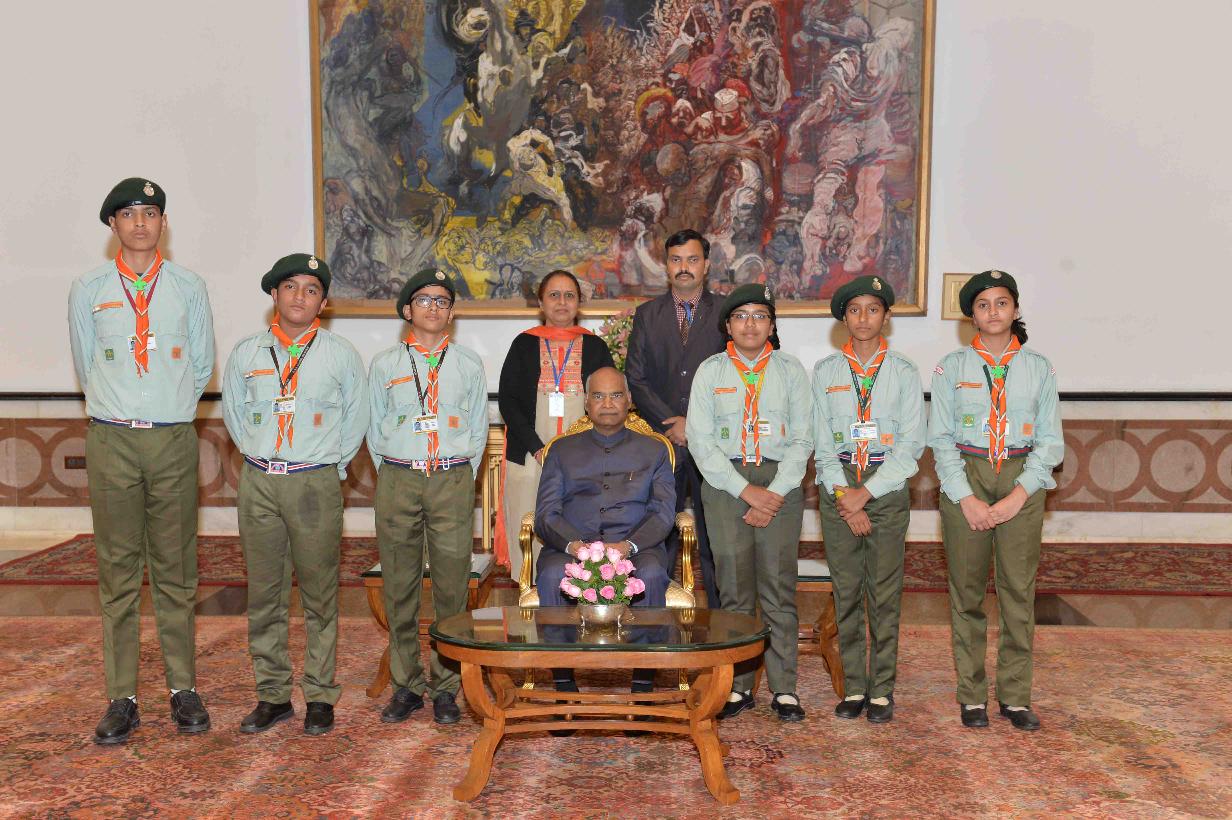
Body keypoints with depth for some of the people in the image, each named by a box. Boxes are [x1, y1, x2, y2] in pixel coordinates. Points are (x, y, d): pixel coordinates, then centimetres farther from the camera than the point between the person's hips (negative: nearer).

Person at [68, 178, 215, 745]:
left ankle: (184, 690, 13)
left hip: (174, 441, 0)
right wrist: (122, 412, 12)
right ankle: (122, 699, 9)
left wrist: (169, 410, 10)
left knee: (175, 570, 5)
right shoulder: (88, 291, 6)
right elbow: (87, 370, 11)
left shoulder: (189, 288, 7)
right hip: (111, 442, 0)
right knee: (117, 571, 2)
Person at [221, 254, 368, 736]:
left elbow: (356, 416, 12)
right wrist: (258, 455, 13)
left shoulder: (341, 354, 4)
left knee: (319, 594, 1)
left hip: (316, 483, -2)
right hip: (258, 483, 2)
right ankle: (272, 695, 16)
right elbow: (233, 411, 21)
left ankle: (320, 697, 11)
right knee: (264, 593, 6)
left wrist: (332, 464, 8)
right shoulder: (246, 353, 9)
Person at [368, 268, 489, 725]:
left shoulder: (469, 366, 10)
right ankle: (406, 685, 14)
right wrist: (392, 477, 6)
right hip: (398, 481, 1)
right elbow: (374, 428, 12)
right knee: (400, 585, 3)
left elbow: (478, 430, 13)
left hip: (453, 482, 0)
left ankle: (446, 687, 9)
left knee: (451, 586, -1)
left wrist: (461, 478, 5)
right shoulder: (385, 364, 9)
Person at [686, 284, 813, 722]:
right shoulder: (710, 371, 8)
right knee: (734, 587, -1)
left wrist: (774, 493, -7)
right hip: (725, 483, 0)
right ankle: (738, 686, 8)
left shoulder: (791, 370, 10)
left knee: (779, 586, -3)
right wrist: (746, 490, -8)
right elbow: (700, 440, 0)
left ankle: (784, 688, 4)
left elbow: (802, 438, 5)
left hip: (781, 483, 0)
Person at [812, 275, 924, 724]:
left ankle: (882, 690, 9)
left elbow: (911, 443, -2)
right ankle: (853, 687, 12)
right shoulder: (826, 371, 7)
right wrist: (844, 497, -7)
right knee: (846, 590, 4)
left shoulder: (904, 373, 4)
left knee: (885, 593, 0)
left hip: (888, 485, -1)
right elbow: (822, 442, 4)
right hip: (838, 485, 1)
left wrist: (868, 492, -10)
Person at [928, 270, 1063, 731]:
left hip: (1022, 482, 1)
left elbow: (1051, 442, 5)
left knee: (1019, 589, 1)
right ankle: (972, 695, 12)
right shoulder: (952, 367, 5)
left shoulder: (1039, 368, 7)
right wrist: (966, 497, -9)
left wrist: (1018, 496, -8)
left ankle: (1015, 696, 11)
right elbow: (940, 438, 2)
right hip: (965, 479, -1)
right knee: (967, 590, 2)